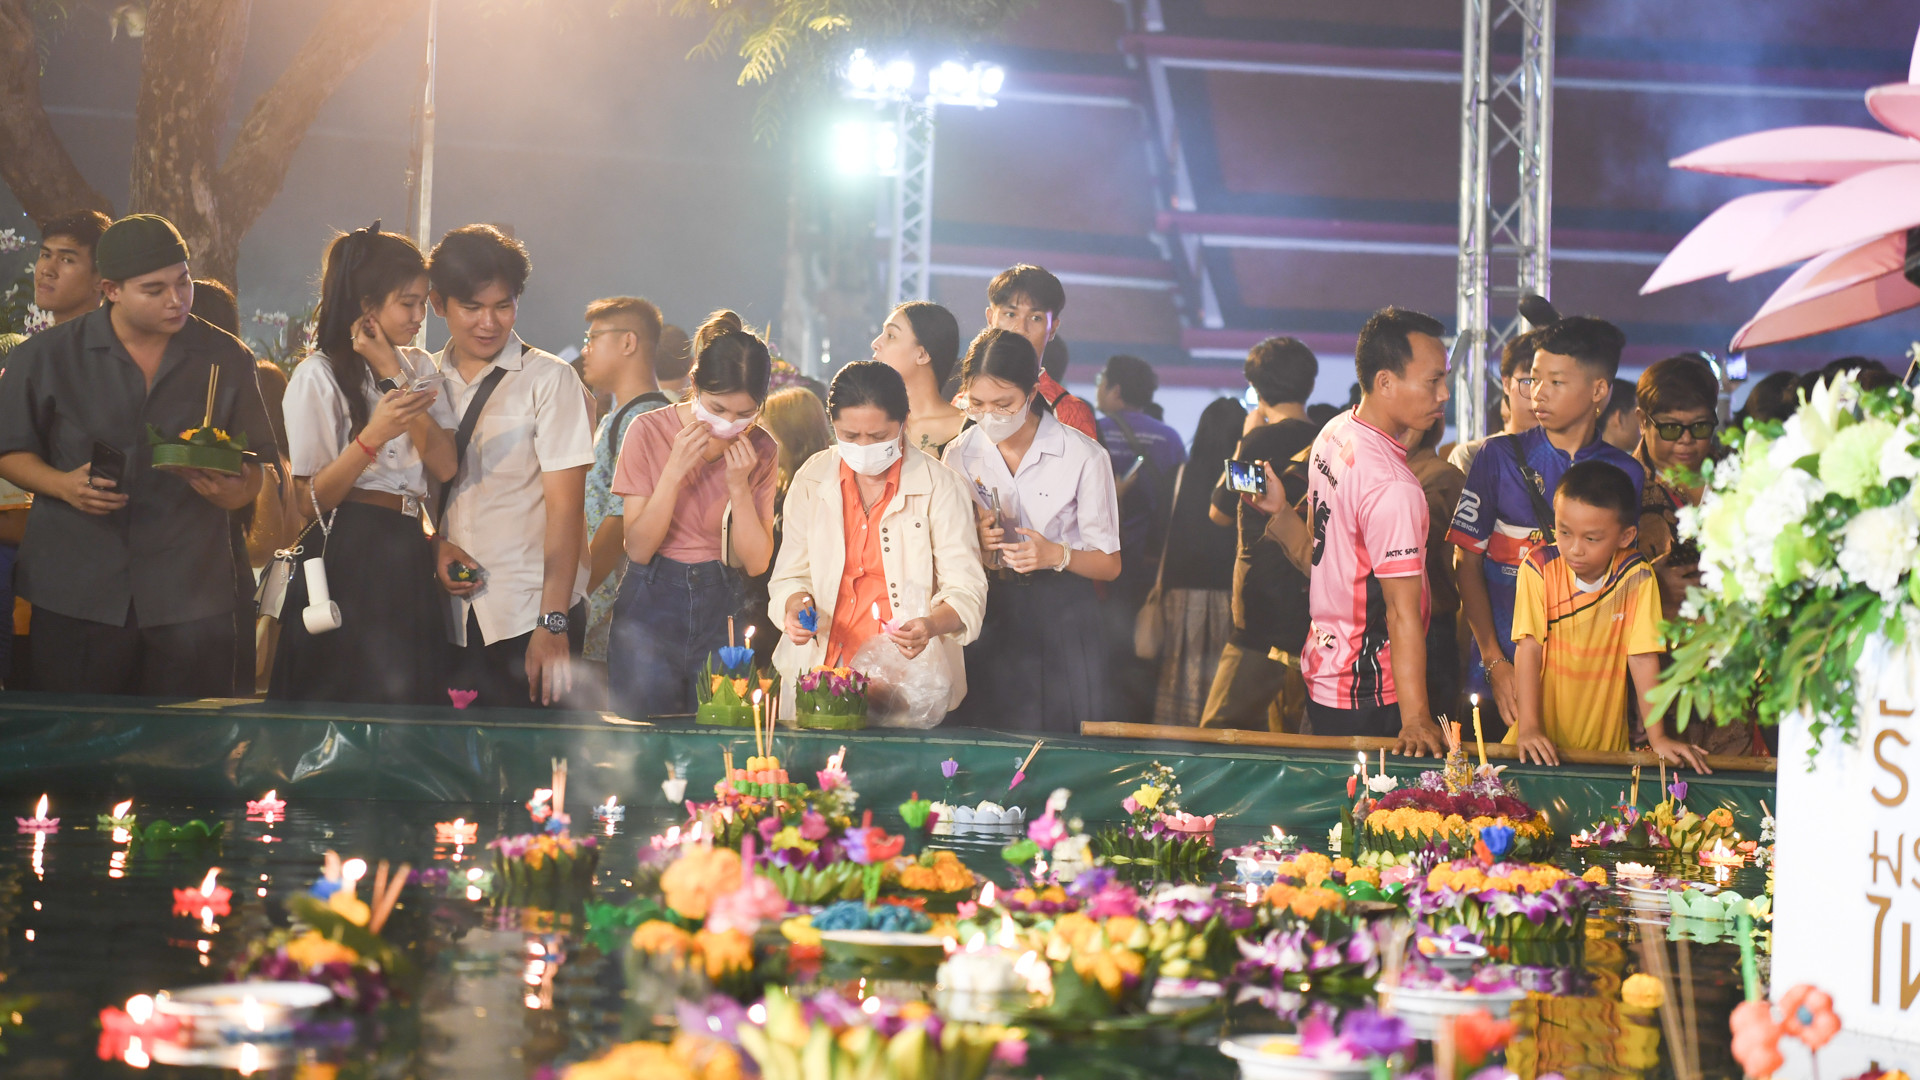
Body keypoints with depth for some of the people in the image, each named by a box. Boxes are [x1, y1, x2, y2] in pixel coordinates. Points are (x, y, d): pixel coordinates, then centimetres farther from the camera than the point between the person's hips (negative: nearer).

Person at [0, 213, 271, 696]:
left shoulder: (225, 360, 7)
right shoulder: (45, 357, 3)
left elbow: (251, 469, 12)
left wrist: (233, 490, -12)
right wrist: (64, 485, -11)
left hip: (190, 599, 1)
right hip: (75, 596, -1)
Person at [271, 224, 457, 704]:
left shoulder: (419, 366, 15)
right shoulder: (318, 376, -3)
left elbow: (444, 466, -1)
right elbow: (308, 502, -8)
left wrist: (394, 377, -5)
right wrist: (372, 437, -21)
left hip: (407, 559, 6)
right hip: (347, 561, -6)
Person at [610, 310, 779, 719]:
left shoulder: (761, 451, 0)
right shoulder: (650, 431, -6)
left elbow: (756, 562, -3)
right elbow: (638, 548, -10)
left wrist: (739, 486, -14)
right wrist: (674, 470, -19)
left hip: (722, 609, 2)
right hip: (652, 606, -2)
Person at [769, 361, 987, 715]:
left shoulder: (940, 486, 0)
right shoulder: (811, 480, 9)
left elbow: (966, 590, -3)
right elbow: (790, 576, 16)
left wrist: (931, 624, -24)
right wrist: (795, 604, -8)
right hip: (821, 669, 2)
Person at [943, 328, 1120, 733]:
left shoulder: (1083, 456, -6)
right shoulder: (960, 455, 5)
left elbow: (1109, 564, -3)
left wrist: (1057, 554, -21)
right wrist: (973, 542, -10)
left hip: (1062, 619, -3)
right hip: (988, 616, 3)